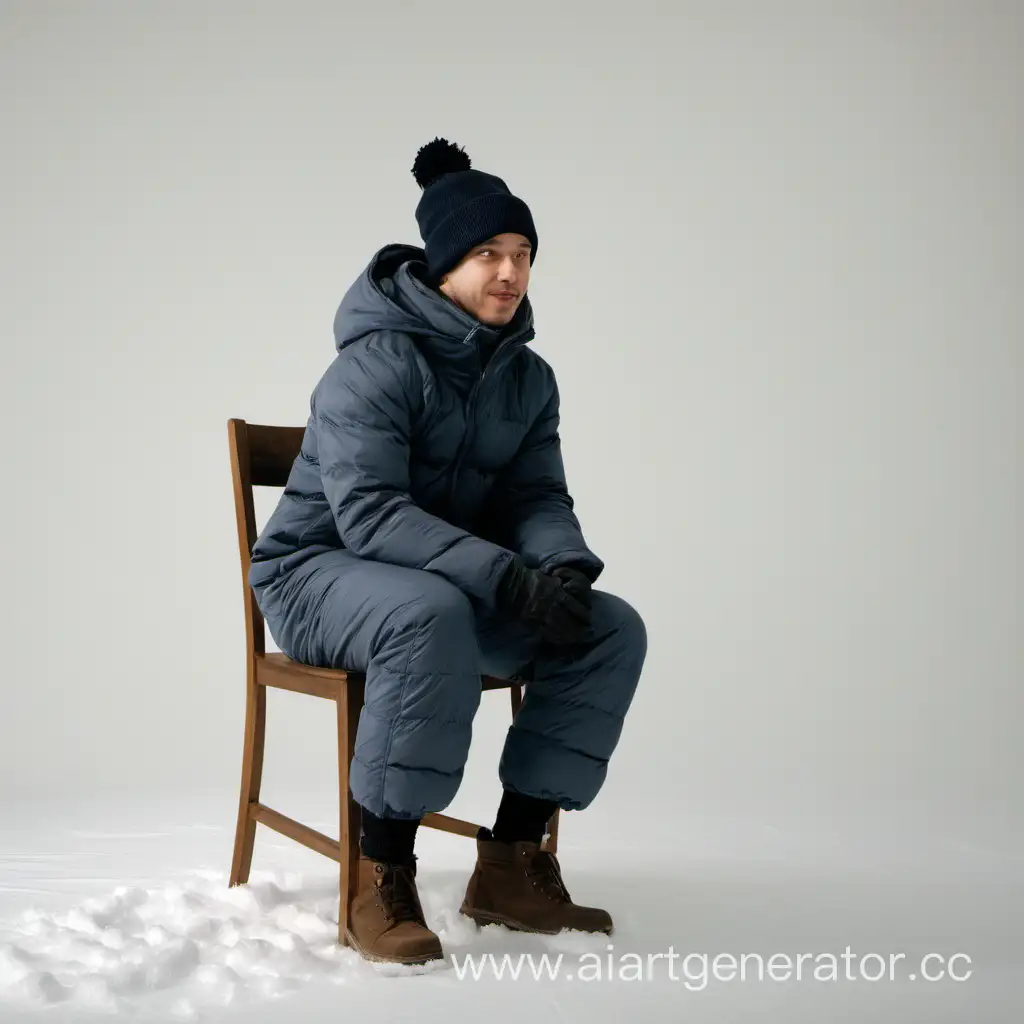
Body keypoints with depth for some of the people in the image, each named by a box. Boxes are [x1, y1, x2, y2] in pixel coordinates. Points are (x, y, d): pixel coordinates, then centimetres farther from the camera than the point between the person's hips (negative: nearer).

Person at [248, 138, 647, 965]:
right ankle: (382, 879, -27)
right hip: (321, 572, -7)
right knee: (432, 614, -41)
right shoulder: (375, 361, -19)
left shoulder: (528, 376, 4)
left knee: (612, 628, -13)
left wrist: (563, 567, -24)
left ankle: (512, 863, -7)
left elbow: (537, 496, 0)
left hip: (456, 584, 7)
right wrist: (510, 575, -38)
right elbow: (368, 512, -29)